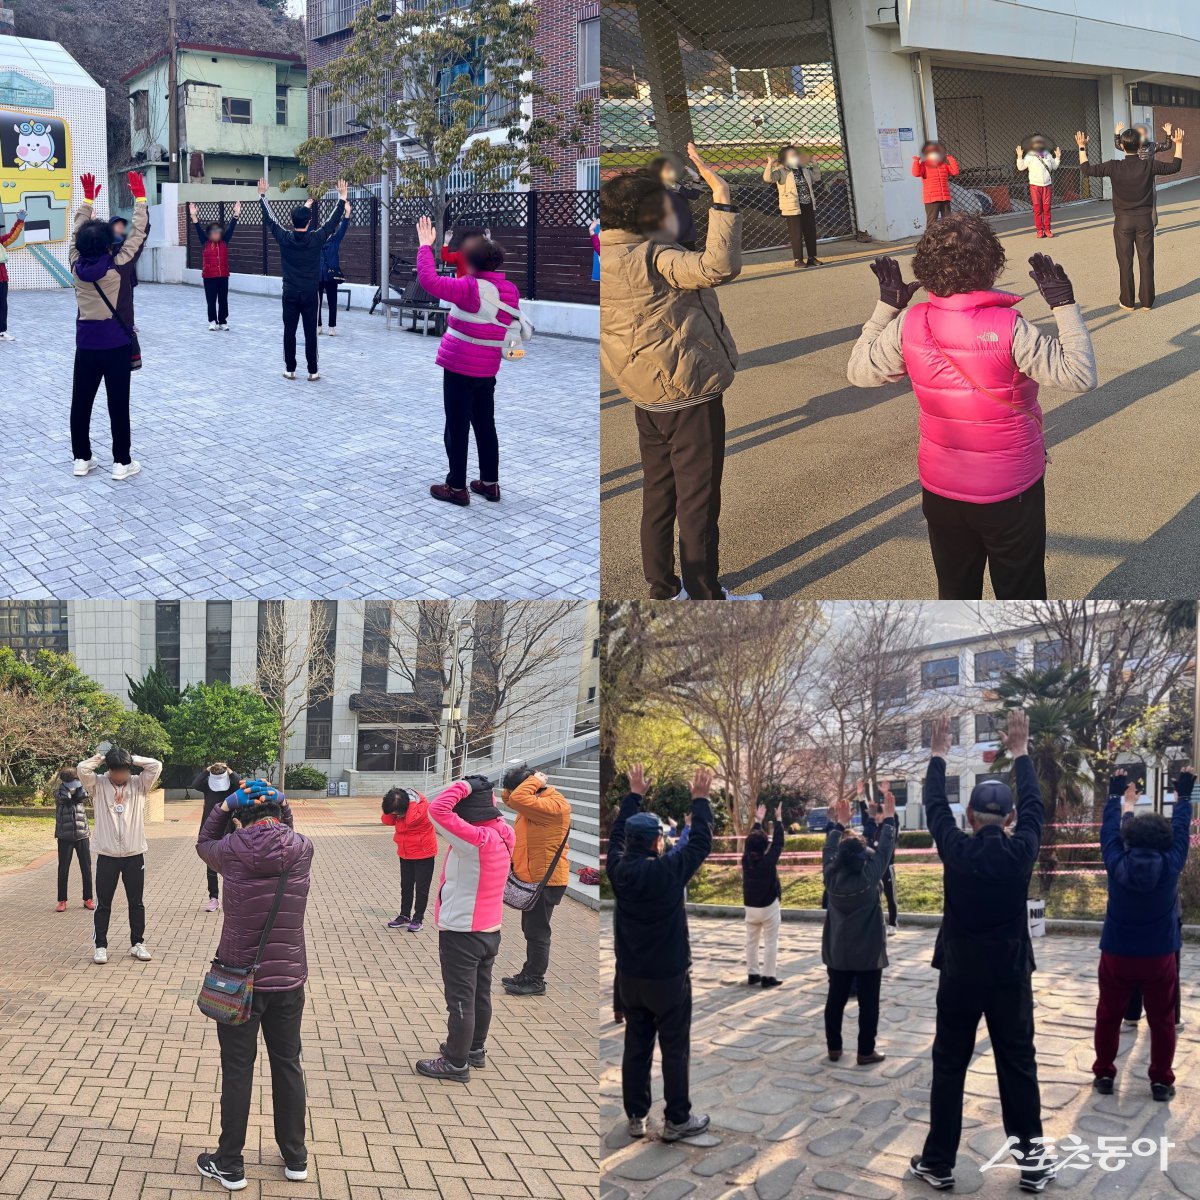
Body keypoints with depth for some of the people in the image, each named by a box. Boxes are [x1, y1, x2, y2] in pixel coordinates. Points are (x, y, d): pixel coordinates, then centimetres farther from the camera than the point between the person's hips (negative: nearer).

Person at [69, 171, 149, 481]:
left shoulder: (76, 265, -4)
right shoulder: (117, 266, -14)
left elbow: (77, 233, 10)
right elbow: (137, 234, -8)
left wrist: (88, 200, 16)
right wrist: (139, 198, -2)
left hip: (86, 342, 4)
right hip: (116, 343, -4)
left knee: (81, 402, 10)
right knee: (118, 405, 0)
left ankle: (82, 459, 16)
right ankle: (122, 463, 3)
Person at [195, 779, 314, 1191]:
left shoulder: (231, 850, -14)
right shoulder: (303, 849, -8)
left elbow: (204, 843, 10)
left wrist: (222, 808, 7)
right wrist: (281, 808, 4)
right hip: (288, 978, 2)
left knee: (237, 1071, 9)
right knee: (288, 1066, 16)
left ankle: (229, 1165, 19)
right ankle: (295, 1158, 27)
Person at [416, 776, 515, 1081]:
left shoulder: (475, 839, -27)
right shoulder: (503, 832, -3)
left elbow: (438, 810, -33)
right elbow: (490, 809, 19)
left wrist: (465, 786, -21)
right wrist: (483, 790, 2)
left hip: (461, 933, -8)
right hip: (489, 930, 8)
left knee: (460, 1000, 3)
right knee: (480, 995, 21)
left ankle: (456, 1063, 13)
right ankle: (475, 1048, 35)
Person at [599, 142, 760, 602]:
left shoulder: (610, 258, 5)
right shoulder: (651, 258, -21)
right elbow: (718, 268, -36)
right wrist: (721, 195, -33)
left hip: (648, 400, 9)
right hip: (690, 396, -9)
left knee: (659, 494, 17)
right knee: (698, 502, 1)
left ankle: (663, 588, 26)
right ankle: (706, 597, 9)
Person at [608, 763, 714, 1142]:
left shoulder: (618, 869, -6)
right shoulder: (669, 870, -19)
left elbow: (617, 834, 12)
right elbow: (701, 842, -8)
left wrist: (634, 794, 21)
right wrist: (700, 800, 3)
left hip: (630, 976, 5)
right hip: (669, 976, -5)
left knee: (636, 1047, 12)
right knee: (674, 1049, 5)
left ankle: (636, 1117, 19)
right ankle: (677, 1120, 12)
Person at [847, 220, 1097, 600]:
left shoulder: (909, 326, -13)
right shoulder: (1009, 328, -24)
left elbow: (859, 371, 2)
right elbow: (1081, 375, -21)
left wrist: (886, 306, 9)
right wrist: (1065, 304, -14)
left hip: (941, 490, 3)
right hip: (1011, 492, -3)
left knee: (955, 591, 21)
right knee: (1021, 595, 16)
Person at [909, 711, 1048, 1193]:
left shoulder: (956, 850, -11)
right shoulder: (1021, 851, -10)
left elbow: (935, 807, 3)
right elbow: (1033, 805, 5)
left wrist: (938, 755, 14)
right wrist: (1020, 752, 14)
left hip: (960, 974, 0)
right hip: (1011, 975, 1)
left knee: (948, 1068, 7)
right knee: (1018, 1067, 9)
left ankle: (938, 1163, 12)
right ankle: (1031, 1161, 14)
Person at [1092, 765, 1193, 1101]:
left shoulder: (1117, 863, -11)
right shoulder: (1170, 865, -12)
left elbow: (1109, 831, 4)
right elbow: (1181, 830, 2)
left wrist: (1116, 795, 17)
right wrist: (1184, 796, 15)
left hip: (1116, 955, 1)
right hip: (1159, 957, 0)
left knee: (1108, 1017, 13)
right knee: (1162, 1020, 12)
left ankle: (1104, 1074, 19)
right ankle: (1161, 1081, 15)